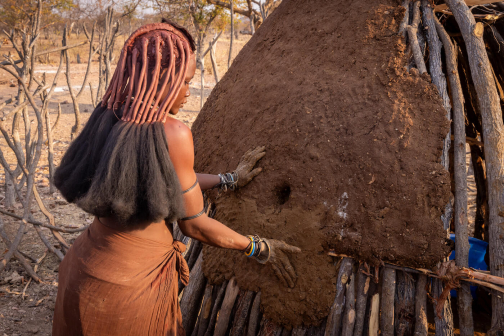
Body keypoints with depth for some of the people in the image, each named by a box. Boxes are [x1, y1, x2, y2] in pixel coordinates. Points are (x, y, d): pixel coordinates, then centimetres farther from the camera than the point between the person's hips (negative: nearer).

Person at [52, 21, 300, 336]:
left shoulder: (107, 119, -2)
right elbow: (194, 225, -13)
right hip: (129, 284, -7)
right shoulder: (172, 134, -22)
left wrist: (229, 180, 20)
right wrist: (260, 248, 1)